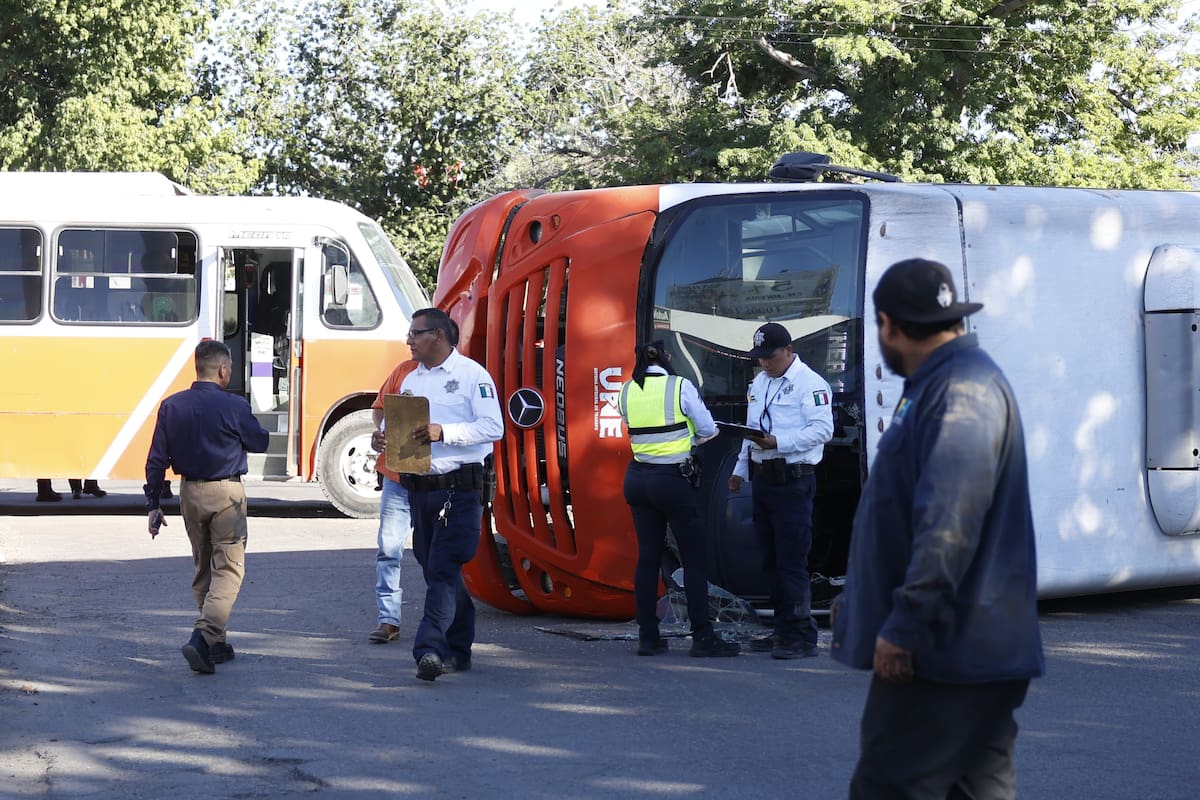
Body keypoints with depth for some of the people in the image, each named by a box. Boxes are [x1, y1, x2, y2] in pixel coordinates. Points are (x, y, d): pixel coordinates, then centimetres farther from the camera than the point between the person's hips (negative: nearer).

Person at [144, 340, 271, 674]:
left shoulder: (171, 406, -1)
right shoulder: (233, 407, -13)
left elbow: (157, 460, 1)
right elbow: (260, 443, 3)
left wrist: (153, 505, 7)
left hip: (190, 494, 5)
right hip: (226, 494, -5)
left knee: (203, 569, 18)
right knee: (228, 569, -3)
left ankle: (215, 643, 24)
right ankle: (203, 638, -20)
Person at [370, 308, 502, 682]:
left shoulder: (472, 374, -3)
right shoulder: (410, 381, 19)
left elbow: (493, 427, -12)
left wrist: (444, 432, -22)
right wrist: (382, 438, -3)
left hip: (459, 487, -7)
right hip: (419, 489, 7)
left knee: (444, 568, -14)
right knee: (435, 570, 10)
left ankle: (430, 648, -23)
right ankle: (458, 650, 19)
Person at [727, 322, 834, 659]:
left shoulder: (809, 383, -10)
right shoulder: (759, 382, 17)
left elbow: (823, 429, -19)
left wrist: (778, 442, -24)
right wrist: (741, 469, 23)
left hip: (793, 482, -9)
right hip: (762, 479, 9)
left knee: (792, 561, -11)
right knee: (771, 560, 11)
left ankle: (802, 637, -8)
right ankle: (783, 631, 18)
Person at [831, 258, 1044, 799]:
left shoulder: (961, 390, -16)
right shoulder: (937, 385, 19)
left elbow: (948, 524, -25)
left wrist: (905, 627, -25)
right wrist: (859, 601, 30)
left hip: (947, 650, -11)